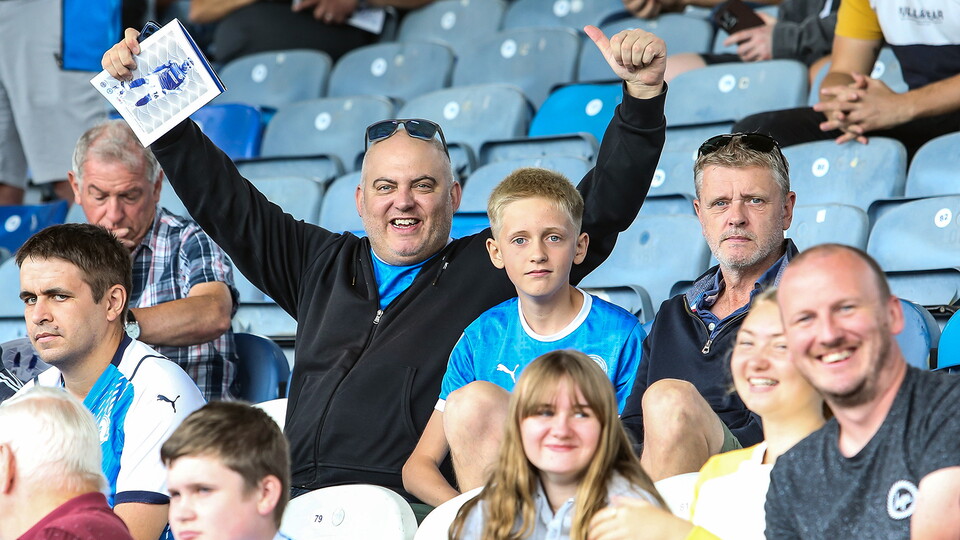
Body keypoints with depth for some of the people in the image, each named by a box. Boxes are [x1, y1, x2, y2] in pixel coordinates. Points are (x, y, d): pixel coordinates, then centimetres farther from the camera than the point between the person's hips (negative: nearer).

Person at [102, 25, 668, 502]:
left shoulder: (491, 269, 10)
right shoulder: (322, 265, 22)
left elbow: (603, 204, 6)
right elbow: (222, 198, 27)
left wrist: (643, 93, -4)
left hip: (414, 513, -4)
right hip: (299, 503, 4)